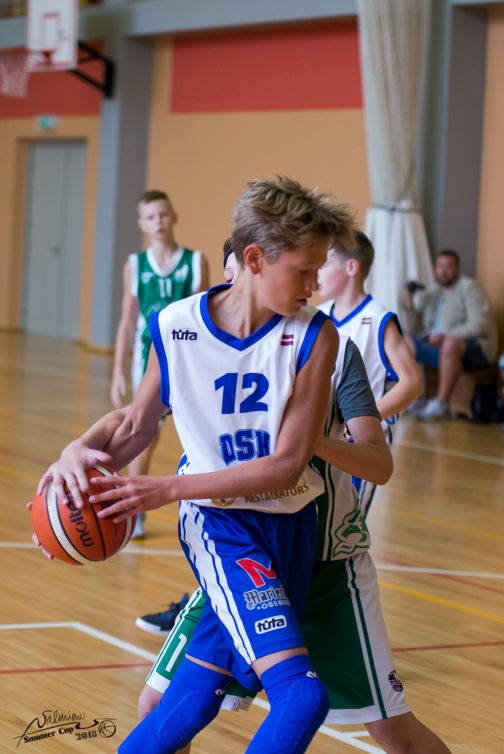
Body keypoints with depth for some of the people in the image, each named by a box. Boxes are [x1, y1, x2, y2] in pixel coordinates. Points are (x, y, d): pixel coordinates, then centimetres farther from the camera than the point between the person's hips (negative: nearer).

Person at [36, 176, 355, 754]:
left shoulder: (313, 337, -11)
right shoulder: (175, 328, -9)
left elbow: (286, 466, -15)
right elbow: (138, 423, 9)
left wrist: (169, 489, -21)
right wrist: (80, 451, -12)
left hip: (290, 525, 2)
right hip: (220, 526, -2)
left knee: (193, 704, 4)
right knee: (301, 696, -19)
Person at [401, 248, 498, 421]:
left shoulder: (468, 288, -3)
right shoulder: (430, 294, 16)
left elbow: (479, 325, -15)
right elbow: (415, 330, 14)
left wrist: (446, 336, -24)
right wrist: (409, 307, -3)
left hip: (477, 349, -7)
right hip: (437, 347, 7)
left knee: (451, 343, -39)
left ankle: (441, 405, -37)